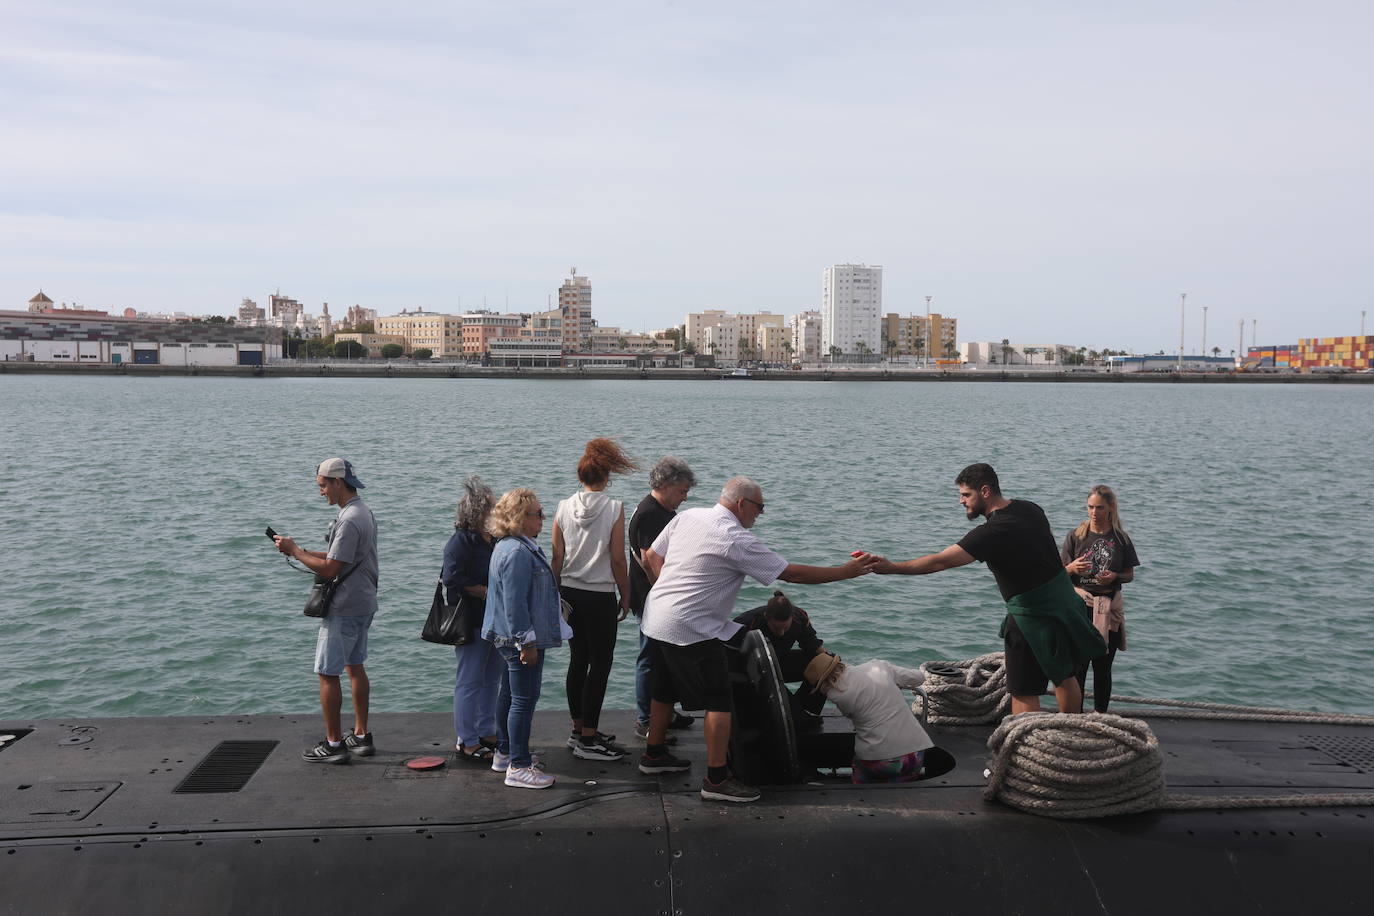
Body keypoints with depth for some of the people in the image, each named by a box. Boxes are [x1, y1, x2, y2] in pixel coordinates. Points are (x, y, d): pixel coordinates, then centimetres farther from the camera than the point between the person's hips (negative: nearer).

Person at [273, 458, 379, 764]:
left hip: (344, 609, -10)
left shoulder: (349, 520, -22)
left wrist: (294, 551, -12)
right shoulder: (363, 512, 11)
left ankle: (334, 744, 3)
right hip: (363, 604, 10)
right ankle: (361, 737, 23)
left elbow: (330, 569, -23)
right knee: (355, 667, 16)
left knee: (327, 673, -2)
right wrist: (303, 551, 9)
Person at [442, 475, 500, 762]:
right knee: (469, 681, -3)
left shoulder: (495, 539, 12)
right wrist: (488, 592, -18)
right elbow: (453, 578, -23)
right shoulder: (461, 541, -14)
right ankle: (465, 743, 5)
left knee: (491, 680, 16)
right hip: (472, 623, -9)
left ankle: (487, 734, 28)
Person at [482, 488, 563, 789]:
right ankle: (518, 767, 0)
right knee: (524, 700, -6)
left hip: (509, 639, 11)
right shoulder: (518, 553, -22)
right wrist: (527, 641, -23)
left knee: (509, 694, 19)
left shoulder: (509, 547, 13)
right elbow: (514, 603, -25)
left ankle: (504, 753, 31)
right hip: (520, 640, -11)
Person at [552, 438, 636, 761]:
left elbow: (557, 557, 4)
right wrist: (626, 599, 0)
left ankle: (578, 731, 25)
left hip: (569, 592, 6)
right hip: (600, 597, -5)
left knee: (578, 660, 16)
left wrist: (557, 594, 15)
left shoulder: (564, 507, 0)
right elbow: (618, 560, -11)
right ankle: (588, 740, 3)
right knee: (601, 664, 2)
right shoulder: (614, 508, -12)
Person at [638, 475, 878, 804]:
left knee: (665, 690, 23)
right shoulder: (737, 540, -16)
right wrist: (847, 571, -6)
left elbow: (650, 558, 11)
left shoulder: (686, 516, 6)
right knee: (719, 700, -3)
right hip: (692, 629, -9)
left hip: (658, 619, 9)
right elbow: (793, 573, -13)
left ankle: (654, 754, 38)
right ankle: (717, 779, -2)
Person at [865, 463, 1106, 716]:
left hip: (1033, 617, -8)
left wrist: (892, 567, -25)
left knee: (1023, 692, -1)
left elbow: (940, 562, -28)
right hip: (1065, 600, 9)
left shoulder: (992, 533, -25)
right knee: (1065, 676, 22)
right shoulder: (1030, 509, 1)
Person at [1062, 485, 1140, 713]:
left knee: (1103, 666, 8)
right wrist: (1072, 568, -18)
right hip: (1080, 605, -1)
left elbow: (1130, 574, 10)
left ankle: (1100, 714, 18)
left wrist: (1115, 576, -11)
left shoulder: (1121, 539, 2)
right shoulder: (1075, 536, 0)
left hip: (1109, 608, 1)